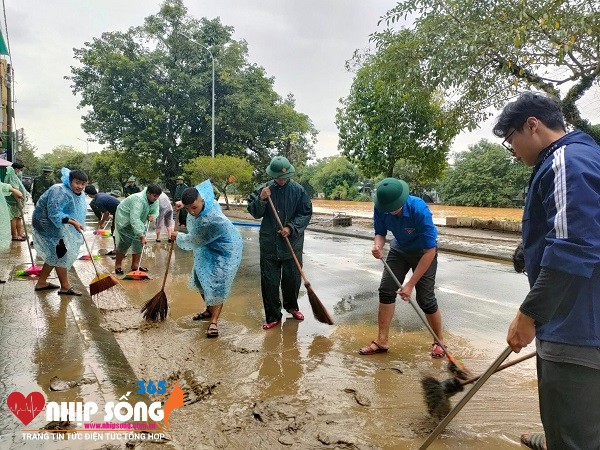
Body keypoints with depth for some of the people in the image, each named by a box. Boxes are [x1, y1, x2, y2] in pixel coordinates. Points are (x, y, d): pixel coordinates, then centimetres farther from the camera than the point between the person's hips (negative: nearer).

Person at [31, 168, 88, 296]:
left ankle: (41, 283, 29)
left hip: (58, 225, 10)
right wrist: (72, 222, -39)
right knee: (61, 254, -9)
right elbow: (54, 213, -33)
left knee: (54, 255, 16)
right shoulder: (60, 192, -26)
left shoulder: (79, 194, 5)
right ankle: (65, 287, -1)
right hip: (47, 223, -10)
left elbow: (76, 213, 18)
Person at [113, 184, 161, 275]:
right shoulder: (139, 200, -38)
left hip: (138, 221, 8)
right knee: (124, 243, -9)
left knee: (139, 243, 3)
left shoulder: (155, 201, -13)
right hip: (125, 220, -8)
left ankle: (135, 265, 12)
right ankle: (117, 265, 7)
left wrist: (152, 216, -27)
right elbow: (134, 219, -44)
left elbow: (155, 211, -1)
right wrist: (141, 235, -48)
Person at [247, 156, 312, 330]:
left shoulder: (298, 190, -2)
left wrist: (291, 228, -13)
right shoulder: (264, 189, -1)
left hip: (292, 243, 0)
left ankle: (291, 306, 39)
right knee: (269, 281, 3)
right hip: (269, 244, 0)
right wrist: (261, 199, -18)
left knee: (293, 278, 12)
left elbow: (306, 213, -1)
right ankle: (273, 316, 16)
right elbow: (254, 213, 1)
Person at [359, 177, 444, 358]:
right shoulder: (380, 208, -23)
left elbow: (430, 251, -32)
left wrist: (410, 284, -30)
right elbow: (380, 233, -5)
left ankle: (439, 342, 17)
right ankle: (382, 341, 8)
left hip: (424, 253, -4)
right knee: (386, 290, -3)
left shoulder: (419, 209, -36)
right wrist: (378, 246, -31)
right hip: (399, 249, 5)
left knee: (425, 298, -8)